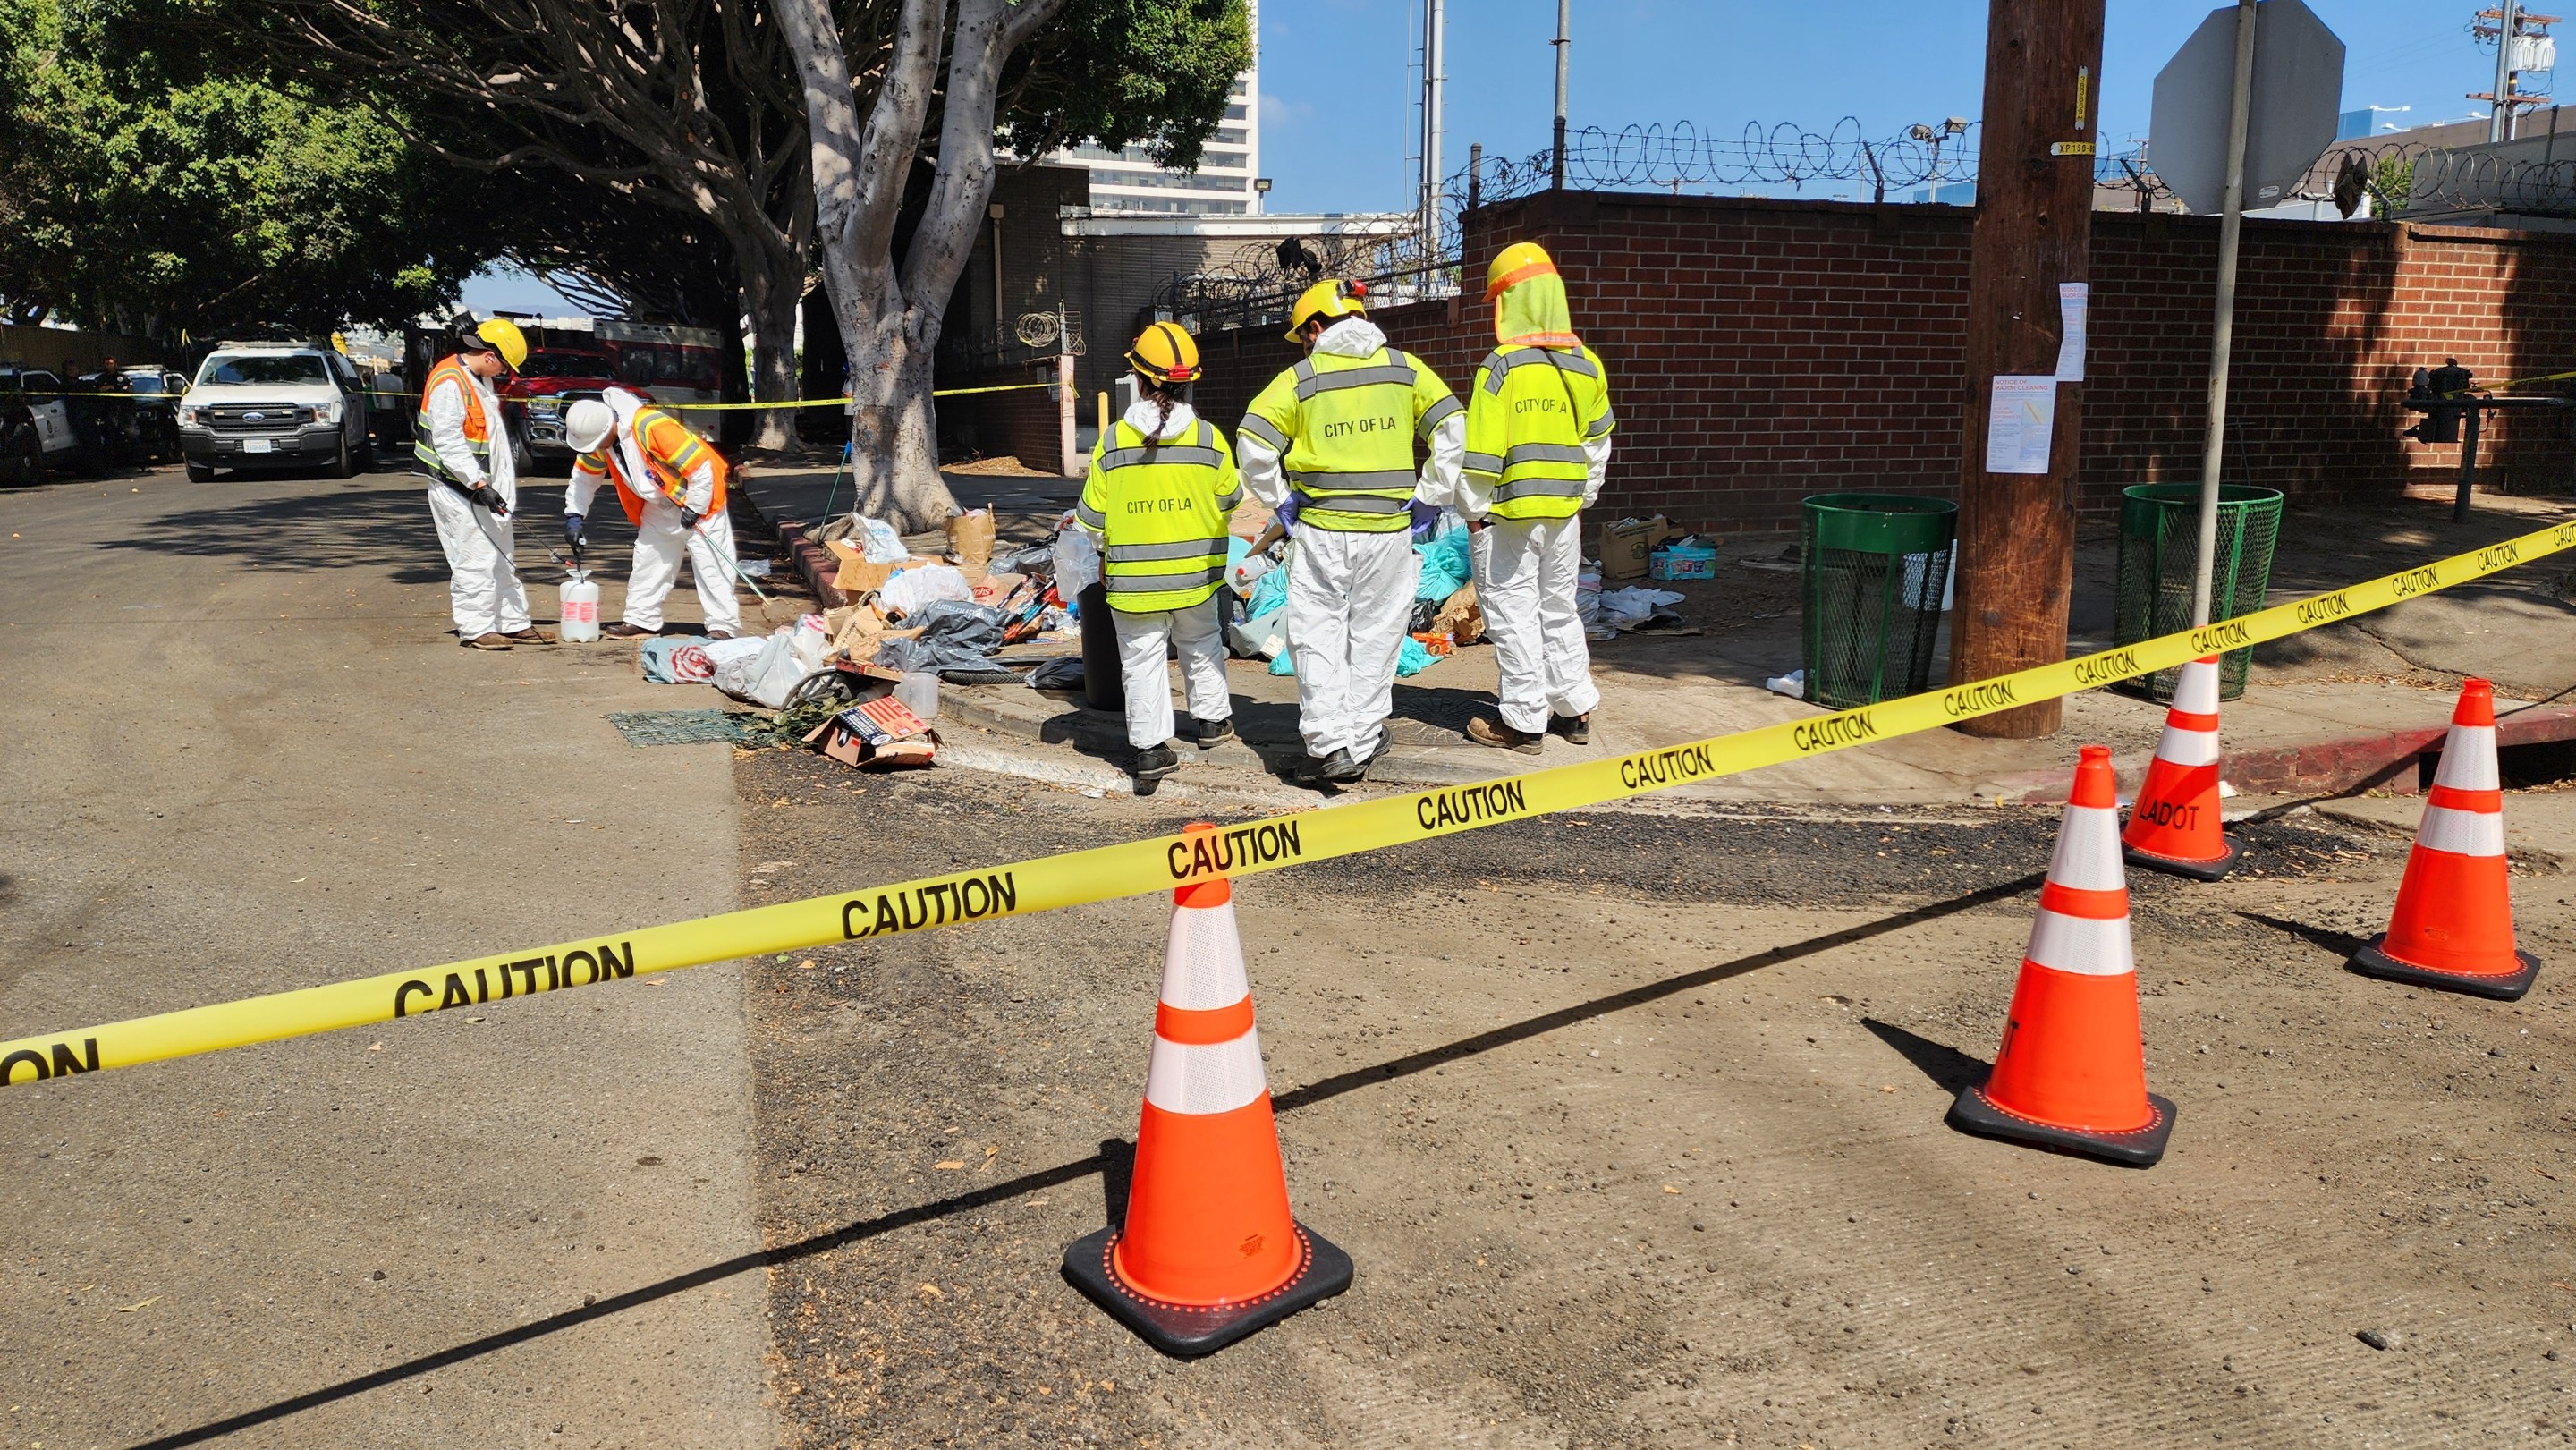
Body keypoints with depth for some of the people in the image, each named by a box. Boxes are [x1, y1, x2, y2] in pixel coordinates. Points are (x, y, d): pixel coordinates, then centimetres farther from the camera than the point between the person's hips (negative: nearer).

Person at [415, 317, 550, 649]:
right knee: (475, 558, -8)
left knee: (502, 557, 13)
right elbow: (449, 443, -24)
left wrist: (500, 484, 21)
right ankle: (475, 629, -1)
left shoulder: (481, 380, 12)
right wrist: (479, 484, -26)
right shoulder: (449, 382, -18)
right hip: (456, 489, -10)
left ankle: (514, 623, 20)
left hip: (483, 488, 10)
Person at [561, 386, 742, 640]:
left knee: (710, 563, -10)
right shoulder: (597, 437, -9)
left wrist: (695, 508, -21)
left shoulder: (653, 426, -33)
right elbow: (585, 476, 8)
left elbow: (701, 467, -30)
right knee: (647, 560, 12)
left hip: (697, 498, -8)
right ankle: (642, 620, 21)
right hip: (658, 505, 8)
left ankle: (723, 626, -7)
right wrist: (574, 515, 2)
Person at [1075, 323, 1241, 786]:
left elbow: (1091, 516, -5)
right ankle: (1211, 720, 36)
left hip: (1133, 577, -2)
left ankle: (1151, 748, 4)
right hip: (1195, 573, 2)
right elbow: (1230, 497, 5)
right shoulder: (1209, 439, -9)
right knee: (1201, 645, 24)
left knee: (1142, 659, 8)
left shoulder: (1112, 443, -11)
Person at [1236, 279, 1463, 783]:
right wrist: (1429, 496, 3)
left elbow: (1254, 443, -10)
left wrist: (1280, 500, 2)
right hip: (1390, 530, 2)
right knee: (1374, 637, 12)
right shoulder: (1404, 369, 6)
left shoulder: (1300, 379, -1)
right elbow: (1452, 428, -1)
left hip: (1321, 531, -2)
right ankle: (1363, 740, 19)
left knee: (1317, 636, 6)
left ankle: (1329, 746, -2)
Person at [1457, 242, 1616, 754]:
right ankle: (1576, 710, 24)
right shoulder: (1587, 366, 4)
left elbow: (1481, 450, -14)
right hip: (1564, 511, 6)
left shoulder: (1501, 367, -14)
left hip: (1508, 513, -6)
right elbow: (1597, 443, 12)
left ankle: (1523, 721, 8)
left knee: (1513, 612, 3)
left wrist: (1473, 511, -5)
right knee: (1559, 607, 17)